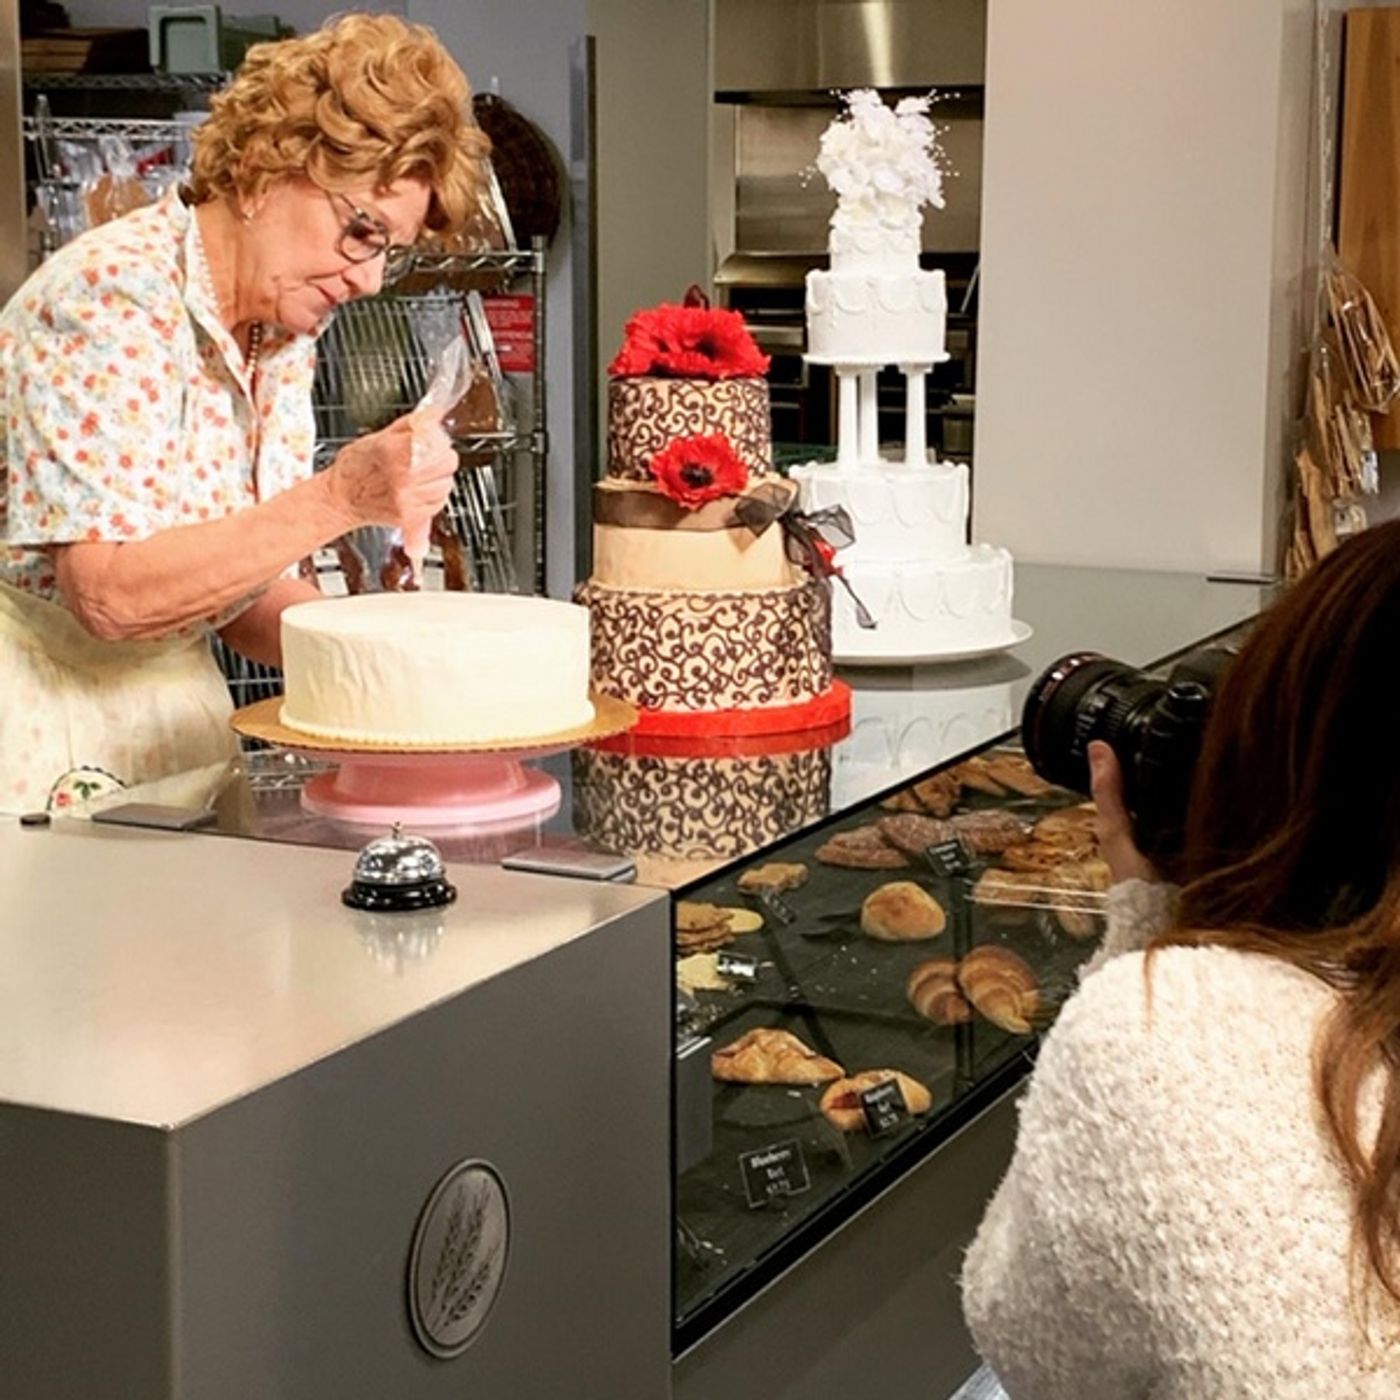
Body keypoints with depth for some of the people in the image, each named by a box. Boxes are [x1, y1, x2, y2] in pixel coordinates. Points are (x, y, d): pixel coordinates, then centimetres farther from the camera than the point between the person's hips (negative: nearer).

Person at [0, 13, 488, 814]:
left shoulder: (285, 332, 6)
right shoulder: (116, 297, -18)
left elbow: (241, 582, 10)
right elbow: (110, 593, -25)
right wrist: (339, 500, -27)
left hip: (180, 712, 7)